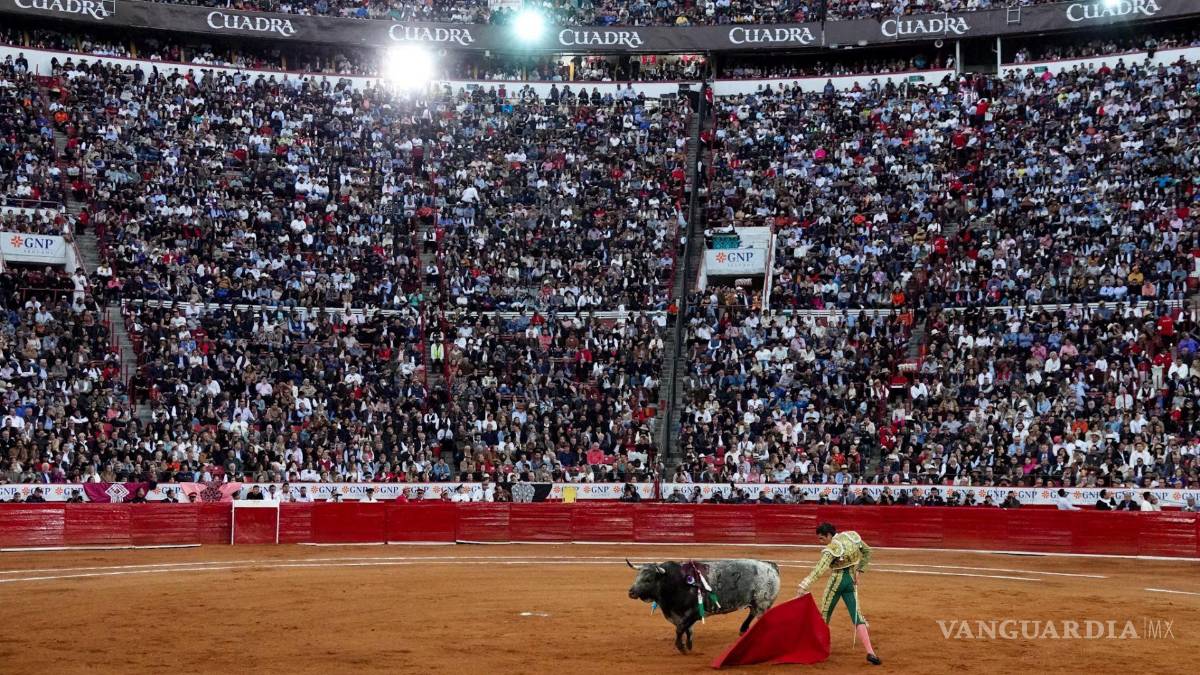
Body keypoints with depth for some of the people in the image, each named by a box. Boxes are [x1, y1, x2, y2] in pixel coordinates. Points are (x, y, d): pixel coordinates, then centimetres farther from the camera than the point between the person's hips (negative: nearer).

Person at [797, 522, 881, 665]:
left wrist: (803, 588, -34)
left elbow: (818, 571, -28)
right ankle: (870, 652, -9)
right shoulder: (851, 536, 2)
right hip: (851, 580, 6)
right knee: (857, 616, 2)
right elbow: (867, 551, 14)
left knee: (824, 614, 8)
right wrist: (859, 570, 10)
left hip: (836, 580, -6)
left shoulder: (831, 549, -18)